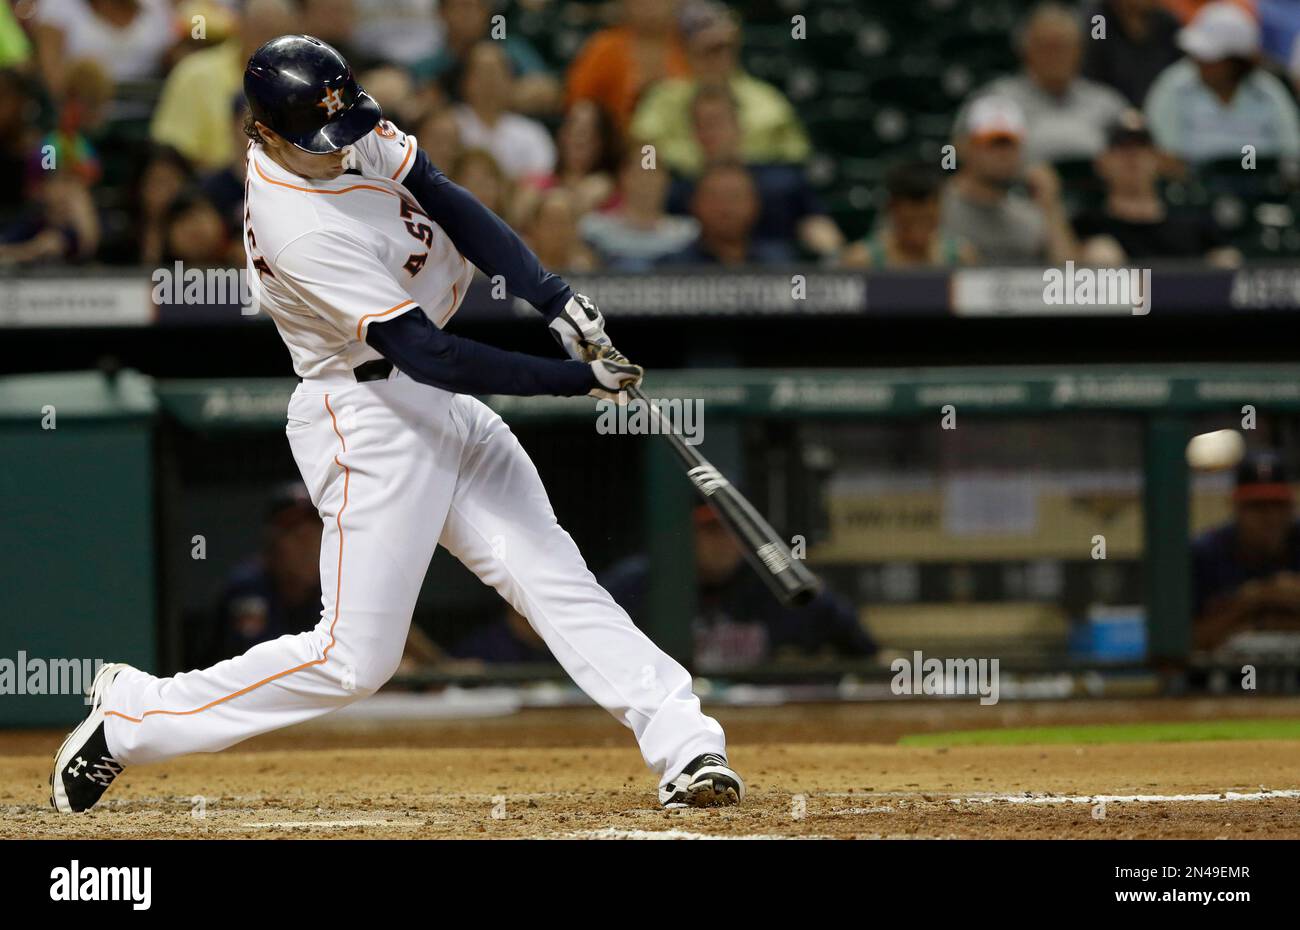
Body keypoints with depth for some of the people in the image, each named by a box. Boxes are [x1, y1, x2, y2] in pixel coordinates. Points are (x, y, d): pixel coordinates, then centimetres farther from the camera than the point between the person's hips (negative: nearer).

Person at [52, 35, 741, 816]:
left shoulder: (352, 132, -3)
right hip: (371, 422, -8)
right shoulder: (302, 230, -27)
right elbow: (428, 356, -27)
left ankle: (686, 747, -6)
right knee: (355, 659, -5)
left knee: (552, 575, -1)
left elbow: (448, 204, -3)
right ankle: (132, 715, 7)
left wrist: (556, 299, -16)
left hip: (437, 402, 8)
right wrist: (578, 379, -25)